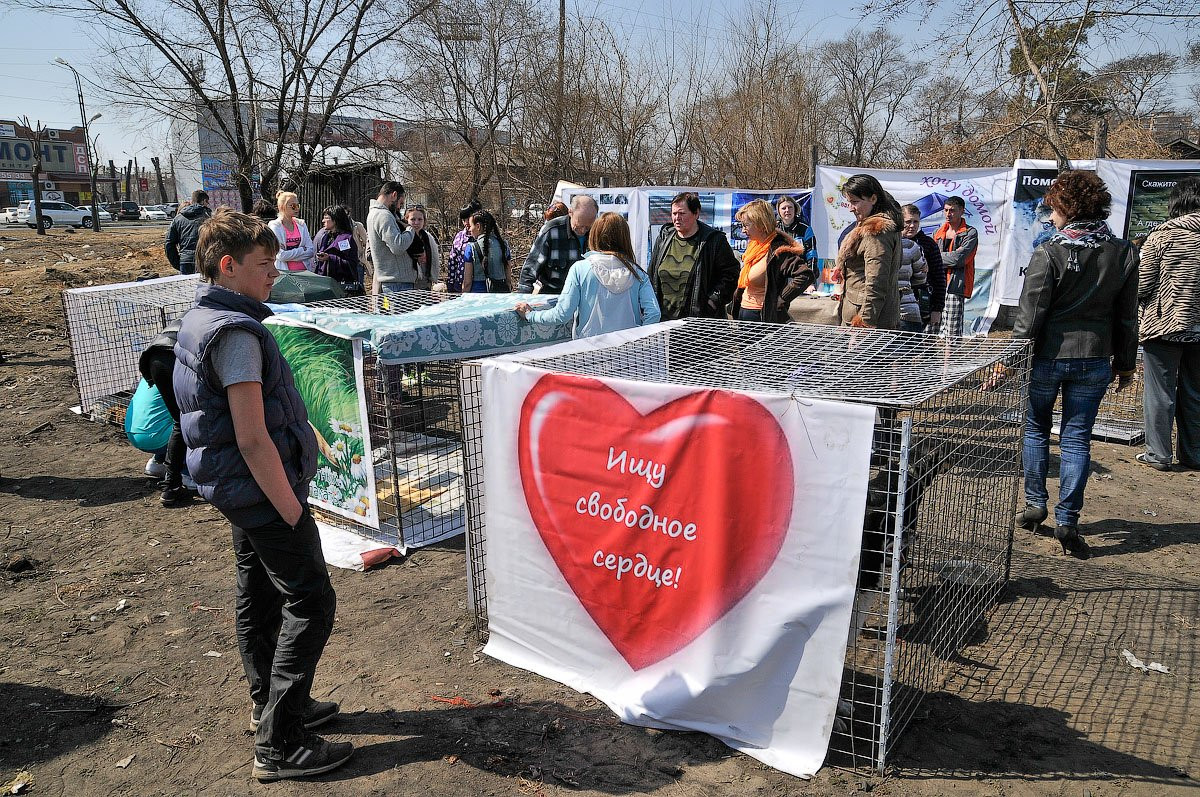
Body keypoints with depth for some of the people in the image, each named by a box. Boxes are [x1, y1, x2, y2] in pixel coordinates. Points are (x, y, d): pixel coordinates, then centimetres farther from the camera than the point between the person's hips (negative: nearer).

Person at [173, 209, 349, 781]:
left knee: (259, 598, 20)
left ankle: (270, 705, 36)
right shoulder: (235, 332, -22)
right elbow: (252, 440, -25)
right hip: (264, 494, -10)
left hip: (239, 494, 10)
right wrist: (292, 510, -19)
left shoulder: (199, 321, 10)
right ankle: (280, 745, 4)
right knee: (310, 604, -3)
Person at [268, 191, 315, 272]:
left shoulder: (301, 224, 11)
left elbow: (311, 250, 3)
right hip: (284, 271, -3)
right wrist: (303, 250, -6)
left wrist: (290, 254, -8)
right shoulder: (275, 226, -2)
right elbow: (281, 255, -13)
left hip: (304, 270, 4)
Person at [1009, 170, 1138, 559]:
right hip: (1095, 360, 3)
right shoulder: (1124, 253, 1)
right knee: (1077, 439, 7)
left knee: (1035, 429, 16)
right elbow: (1127, 316, 7)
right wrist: (1126, 363, 15)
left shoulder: (1048, 254, -15)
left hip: (1047, 356, -3)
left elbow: (1029, 315, -14)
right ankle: (1067, 520, 7)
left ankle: (1035, 504, 22)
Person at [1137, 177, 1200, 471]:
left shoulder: (1162, 237, -9)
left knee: (1160, 392, 4)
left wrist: (1148, 309, 12)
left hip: (1164, 326, -4)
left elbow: (1143, 287, -8)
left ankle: (1158, 454, 8)